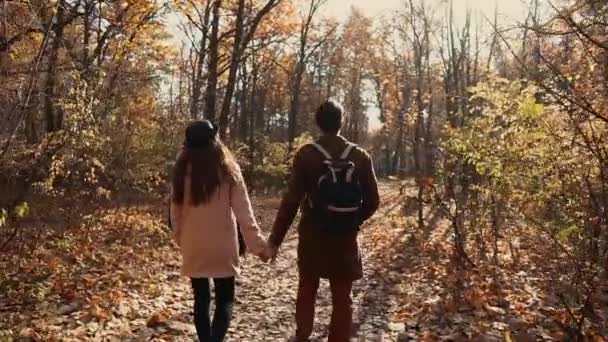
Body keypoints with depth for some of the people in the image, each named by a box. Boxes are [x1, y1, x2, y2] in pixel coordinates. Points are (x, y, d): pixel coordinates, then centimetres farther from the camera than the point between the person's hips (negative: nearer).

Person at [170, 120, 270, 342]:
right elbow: (243, 213, -10)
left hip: (193, 248, 3)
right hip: (222, 247, -2)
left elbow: (176, 213, 6)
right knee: (225, 300, 9)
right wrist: (258, 244, -4)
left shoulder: (182, 171, -2)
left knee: (201, 299, 15)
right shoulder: (227, 170, -9)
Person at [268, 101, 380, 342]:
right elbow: (372, 202, 0)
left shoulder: (306, 155, -10)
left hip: (312, 237, -1)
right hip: (345, 239, 1)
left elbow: (291, 200, -13)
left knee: (307, 289, 20)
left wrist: (275, 238, -7)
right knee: (342, 297, 10)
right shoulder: (360, 157, -3)